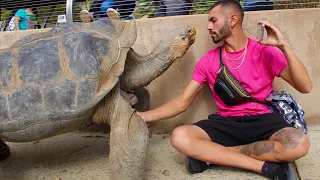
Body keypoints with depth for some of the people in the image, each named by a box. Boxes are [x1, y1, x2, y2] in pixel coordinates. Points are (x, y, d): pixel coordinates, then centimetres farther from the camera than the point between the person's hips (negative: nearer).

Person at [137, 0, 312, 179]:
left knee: (299, 143, -33)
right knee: (180, 137, -26)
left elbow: (305, 87, -10)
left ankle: (213, 154, -19)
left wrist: (284, 46, -20)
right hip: (225, 124, 1)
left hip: (262, 121, -1)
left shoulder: (265, 51, -2)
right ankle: (265, 166, -22)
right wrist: (144, 116, -6)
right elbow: (182, 102, 5)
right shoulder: (208, 60, 5)